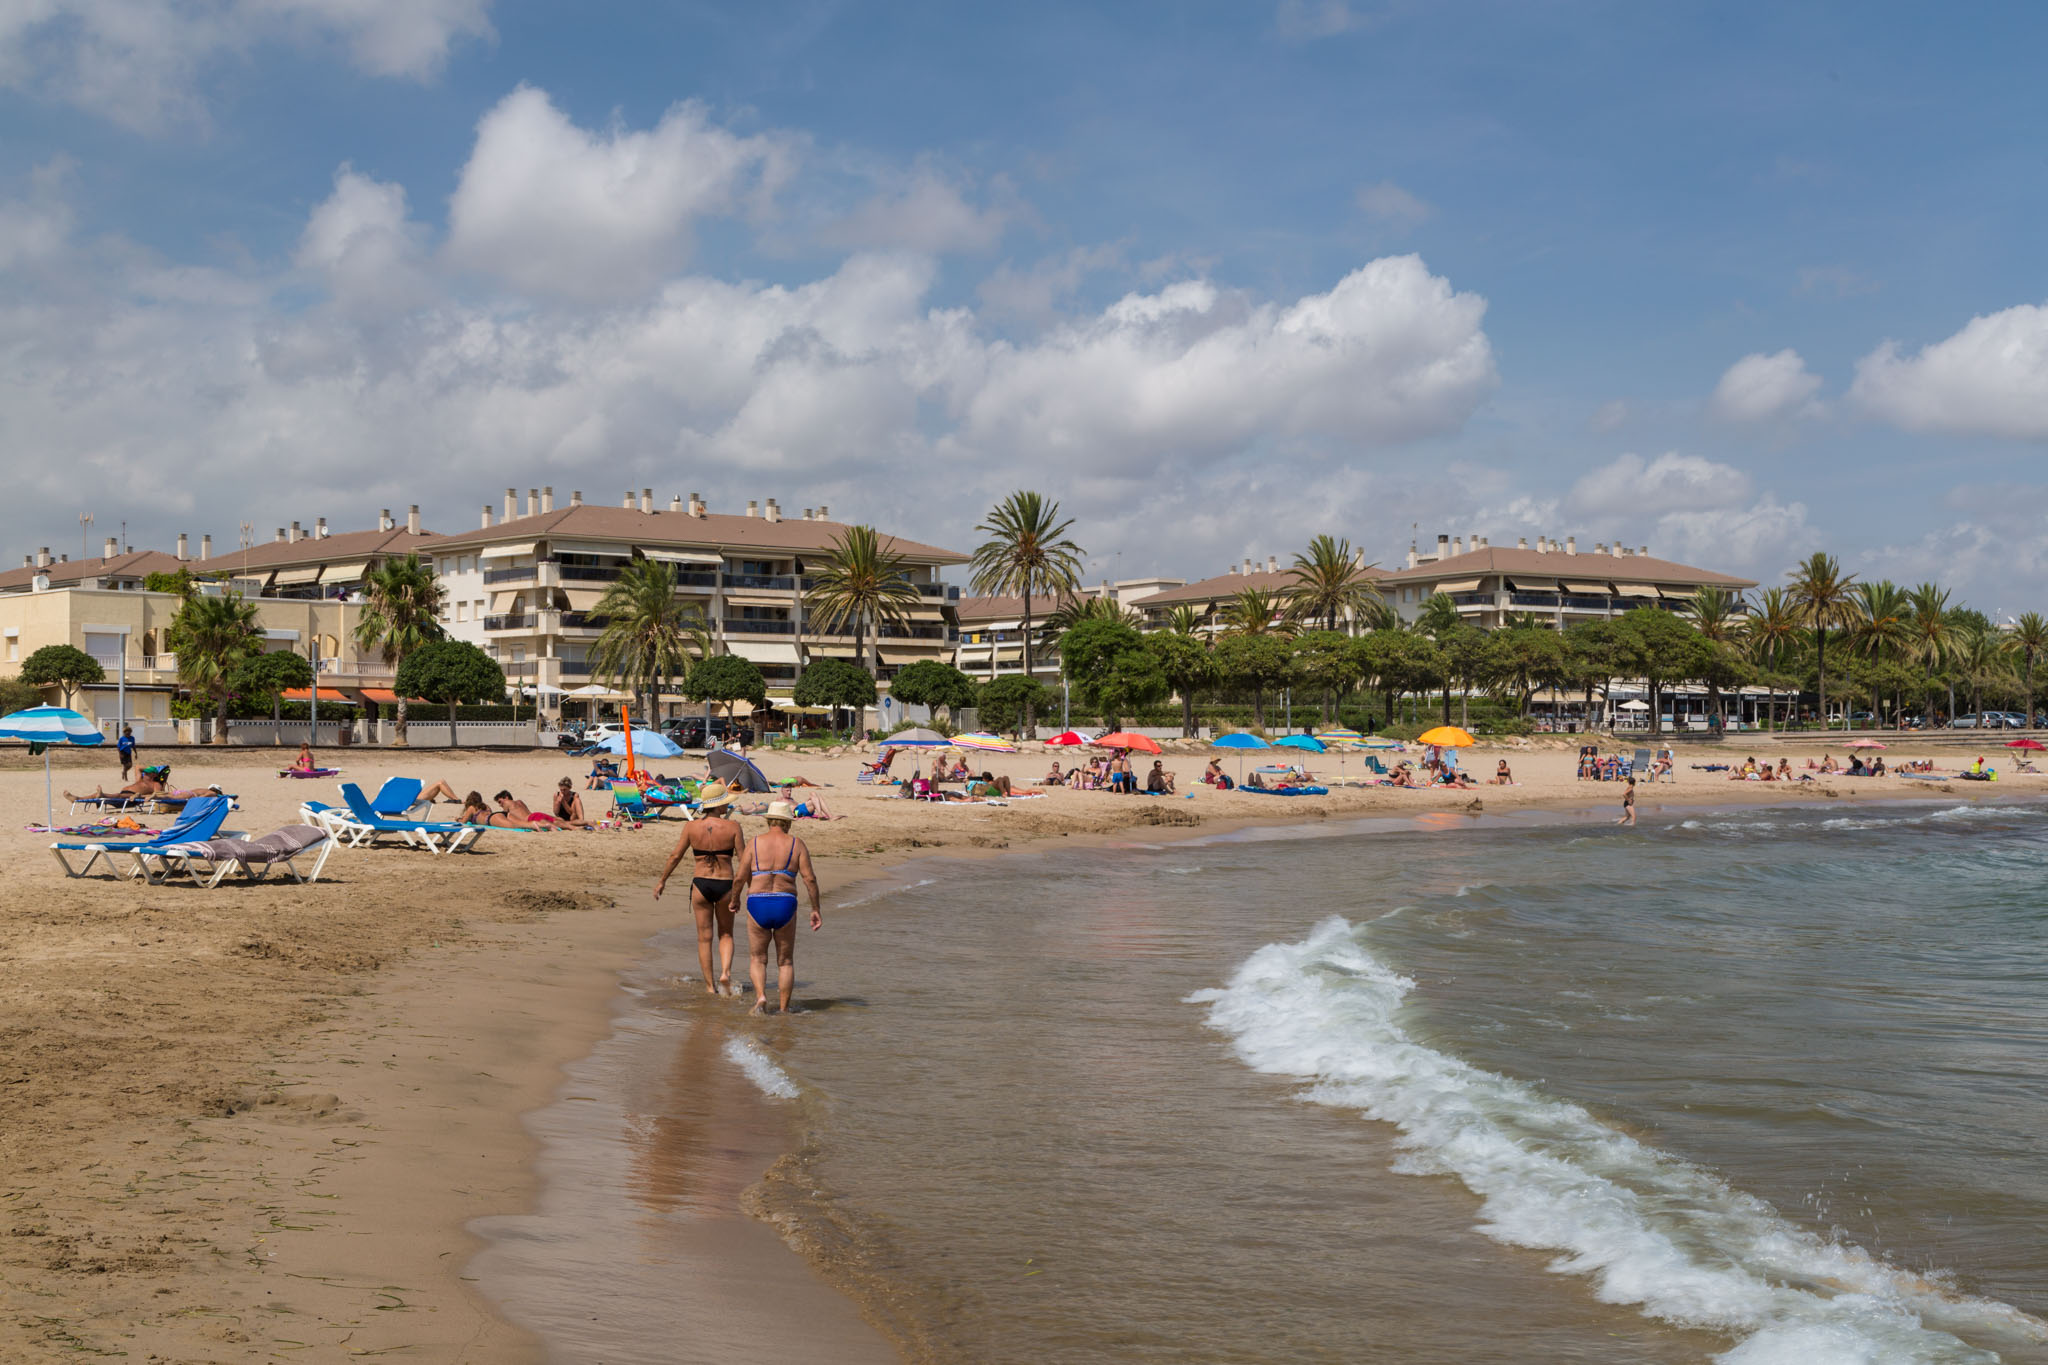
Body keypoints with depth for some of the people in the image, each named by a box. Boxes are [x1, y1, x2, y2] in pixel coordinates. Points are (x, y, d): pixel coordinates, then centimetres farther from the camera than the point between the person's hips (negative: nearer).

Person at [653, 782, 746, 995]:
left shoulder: (692, 826, -4)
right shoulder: (733, 827, -8)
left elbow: (675, 856, 1)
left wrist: (662, 880, 14)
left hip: (700, 884, 1)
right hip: (725, 884, -1)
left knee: (704, 938, 11)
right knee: (725, 934, 19)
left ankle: (710, 985, 13)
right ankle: (725, 972, -4)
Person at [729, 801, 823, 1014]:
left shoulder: (754, 844, 2)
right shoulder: (796, 844, 2)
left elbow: (739, 878, -1)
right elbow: (809, 878, -4)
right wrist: (815, 909, 2)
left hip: (757, 905, 0)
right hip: (785, 906, 0)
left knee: (758, 959, 15)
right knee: (785, 961, 14)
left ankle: (760, 996, -8)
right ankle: (784, 1009, 12)